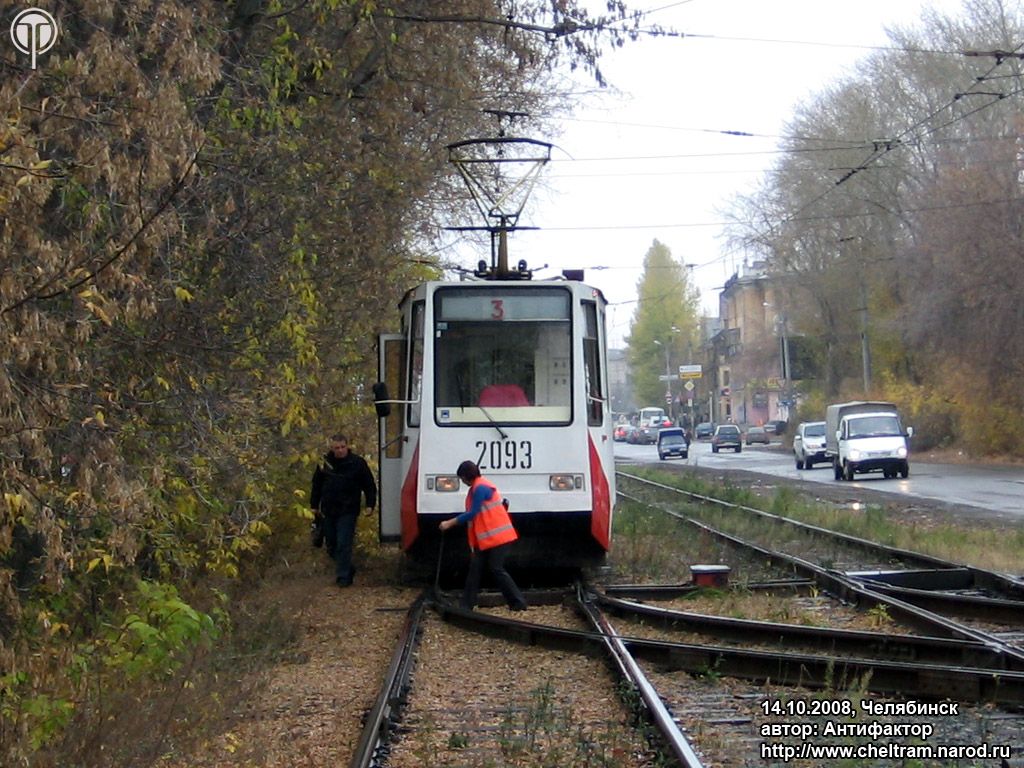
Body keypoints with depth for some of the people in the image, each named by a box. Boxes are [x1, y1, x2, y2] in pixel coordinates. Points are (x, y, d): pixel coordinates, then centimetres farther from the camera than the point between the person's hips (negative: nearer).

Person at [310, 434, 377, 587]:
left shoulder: (358, 463, -4)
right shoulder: (325, 462, 4)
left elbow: (369, 485, 3)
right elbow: (316, 485, 15)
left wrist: (370, 504, -4)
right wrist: (314, 505, 13)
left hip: (347, 512, -4)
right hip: (328, 511, 4)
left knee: (343, 544, -11)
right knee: (331, 545, 12)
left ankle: (344, 576, -5)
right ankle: (347, 569, 33)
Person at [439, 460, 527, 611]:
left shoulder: (480, 488, -17)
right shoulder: (476, 488, 14)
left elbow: (472, 514, -19)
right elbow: (473, 514, 16)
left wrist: (450, 523, -15)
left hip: (497, 537, -10)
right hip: (484, 538, 10)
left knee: (497, 569, -8)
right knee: (475, 568, 5)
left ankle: (519, 603, 0)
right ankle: (467, 605, 7)